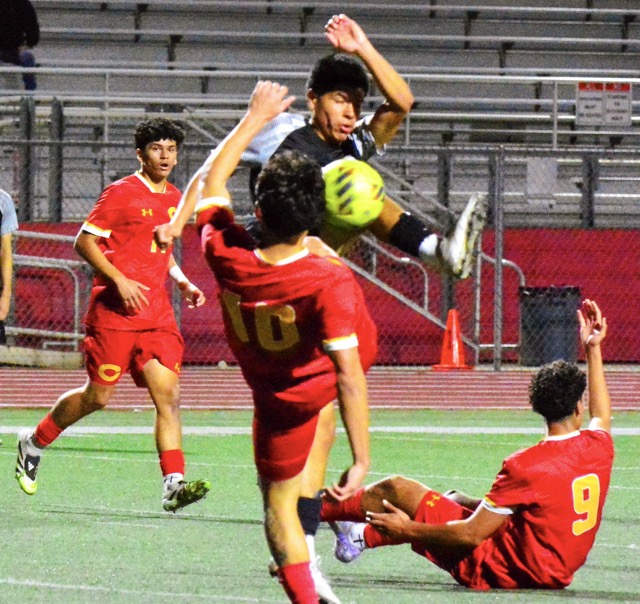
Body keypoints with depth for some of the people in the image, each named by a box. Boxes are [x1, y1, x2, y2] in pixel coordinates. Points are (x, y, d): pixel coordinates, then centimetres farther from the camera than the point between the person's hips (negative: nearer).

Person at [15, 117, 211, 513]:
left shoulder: (174, 198, 14)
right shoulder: (122, 193, -8)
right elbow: (84, 241, -8)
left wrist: (182, 282, 12)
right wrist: (119, 280, -18)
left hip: (157, 315, 6)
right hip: (114, 313, -6)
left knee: (169, 396, -9)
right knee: (98, 396, 3)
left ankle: (174, 484, -15)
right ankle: (34, 444, 26)